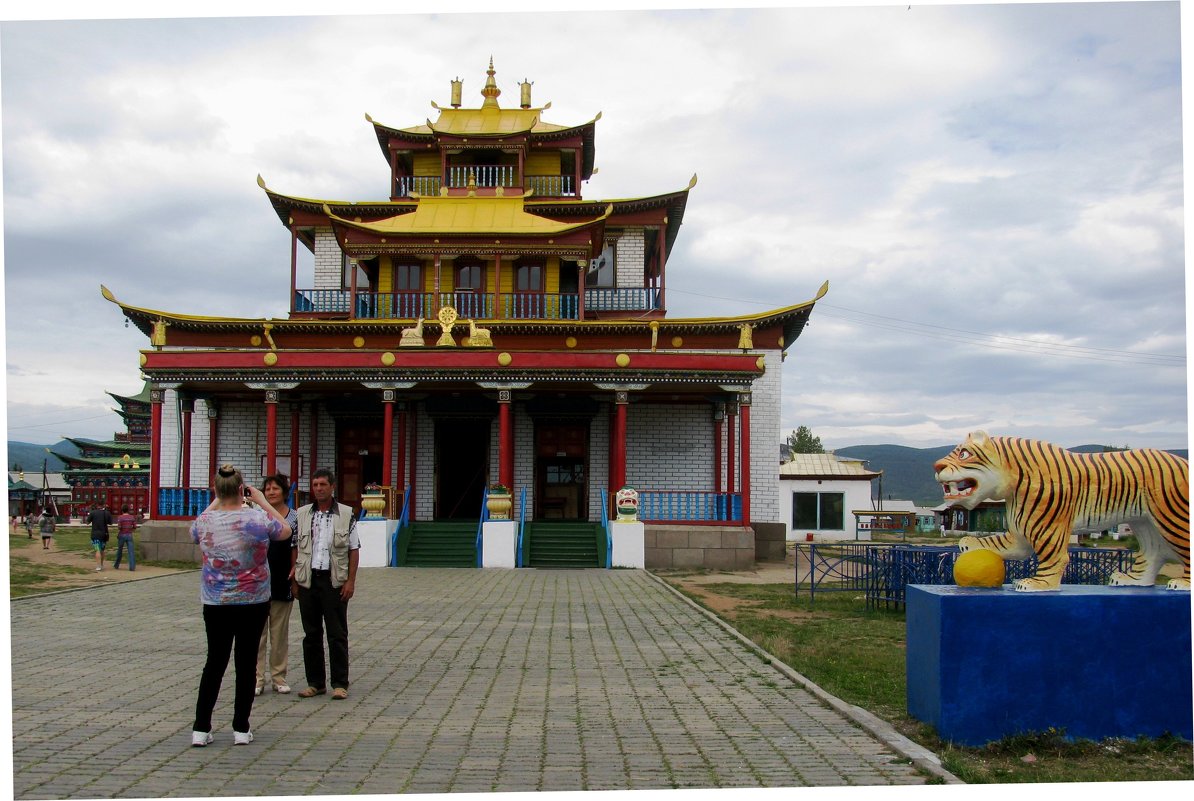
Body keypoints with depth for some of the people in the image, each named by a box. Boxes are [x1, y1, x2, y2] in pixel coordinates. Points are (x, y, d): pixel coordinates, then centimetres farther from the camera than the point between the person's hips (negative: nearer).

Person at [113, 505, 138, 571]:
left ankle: (116, 565, 31)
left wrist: (117, 535, 2)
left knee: (119, 551, 16)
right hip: (129, 536, 1)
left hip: (122, 535, -1)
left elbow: (119, 527, -16)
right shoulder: (132, 517, 1)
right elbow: (135, 527, 1)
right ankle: (132, 567, -14)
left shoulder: (120, 517, -9)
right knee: (131, 551, -4)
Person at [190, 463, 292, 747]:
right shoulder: (258, 518, -15)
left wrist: (215, 502, 19)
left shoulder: (205, 520, -7)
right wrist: (262, 501, 9)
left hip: (215, 604, 2)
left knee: (215, 662, 11)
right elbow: (286, 530, 5)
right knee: (246, 662, 6)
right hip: (253, 603, -2)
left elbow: (194, 533, 19)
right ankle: (241, 729, 12)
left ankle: (201, 729, 10)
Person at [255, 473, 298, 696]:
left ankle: (279, 677, 17)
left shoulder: (295, 517, 2)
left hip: (282, 581, 0)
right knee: (257, 630, 0)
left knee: (280, 632, 8)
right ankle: (257, 679, 6)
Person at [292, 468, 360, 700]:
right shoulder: (302, 514, 8)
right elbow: (295, 548, 10)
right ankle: (315, 682, 18)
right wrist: (294, 580, 3)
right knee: (311, 634, 9)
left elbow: (354, 549, 1)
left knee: (337, 635, 0)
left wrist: (350, 581, -5)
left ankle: (340, 684, 6)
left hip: (335, 580, -3)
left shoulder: (346, 514, 2)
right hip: (308, 579, 3)